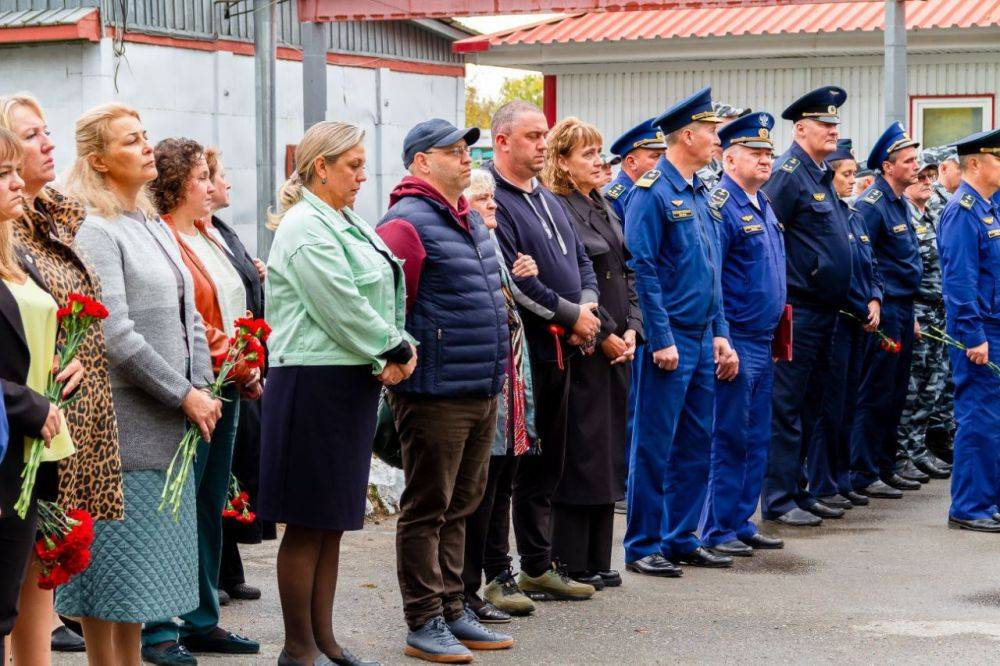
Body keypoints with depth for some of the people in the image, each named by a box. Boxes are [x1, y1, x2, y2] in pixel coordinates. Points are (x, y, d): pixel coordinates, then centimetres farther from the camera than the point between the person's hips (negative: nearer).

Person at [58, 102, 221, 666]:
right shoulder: (95, 232, -11)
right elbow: (116, 336, -18)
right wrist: (183, 396, -14)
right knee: (113, 557, -1)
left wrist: (203, 390, 3)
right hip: (122, 423, -8)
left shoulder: (158, 229, 16)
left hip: (170, 425, 8)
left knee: (145, 561, 13)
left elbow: (189, 318, 17)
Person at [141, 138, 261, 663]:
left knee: (210, 507, 13)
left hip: (225, 389, 9)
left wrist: (247, 372, 11)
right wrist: (220, 361, -18)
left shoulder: (208, 239, 18)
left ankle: (202, 622, 21)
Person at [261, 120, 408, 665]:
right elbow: (342, 309, -19)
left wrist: (399, 352, -4)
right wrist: (397, 351, -8)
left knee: (333, 522, 13)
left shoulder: (349, 226, 16)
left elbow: (382, 296, 13)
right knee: (308, 524, -2)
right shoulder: (305, 227, -13)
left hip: (354, 383, 10)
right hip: (314, 384, -10)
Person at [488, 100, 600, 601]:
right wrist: (570, 314, -14)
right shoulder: (490, 200, -12)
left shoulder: (548, 200, 19)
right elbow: (513, 279, -20)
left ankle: (538, 568, 24)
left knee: (546, 465, 15)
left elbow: (582, 262, 21)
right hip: (517, 350, -9)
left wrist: (588, 306, 0)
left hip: (559, 349, 9)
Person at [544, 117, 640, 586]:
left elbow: (626, 273, 16)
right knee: (580, 452, -4)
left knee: (608, 451, 11)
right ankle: (571, 564, 4)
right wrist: (602, 335, -15)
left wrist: (632, 328, 2)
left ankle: (597, 558, 19)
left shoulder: (603, 208, 16)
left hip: (617, 348, 9)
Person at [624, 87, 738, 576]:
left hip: (701, 339, 9)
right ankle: (643, 547, 5)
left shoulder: (698, 193, 15)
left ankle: (680, 539, 20)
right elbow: (642, 268, -16)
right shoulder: (652, 192, -12)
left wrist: (720, 334, 14)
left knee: (697, 444, 12)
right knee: (655, 446, -2)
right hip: (670, 339, -9)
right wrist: (661, 339, -18)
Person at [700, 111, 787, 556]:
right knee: (730, 438, -3)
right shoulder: (720, 207, -13)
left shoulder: (764, 207, 15)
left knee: (756, 439, 13)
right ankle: (717, 531, 5)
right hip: (736, 341, -9)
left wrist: (780, 325, 19)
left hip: (763, 340, 9)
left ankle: (741, 523, 21)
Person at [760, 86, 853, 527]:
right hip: (797, 309, -10)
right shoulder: (788, 173, -12)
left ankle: (798, 491, 21)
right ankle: (777, 500, -2)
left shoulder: (822, 177, 17)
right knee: (785, 406, -5)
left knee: (807, 406, 14)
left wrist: (865, 298, 21)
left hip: (824, 310, 10)